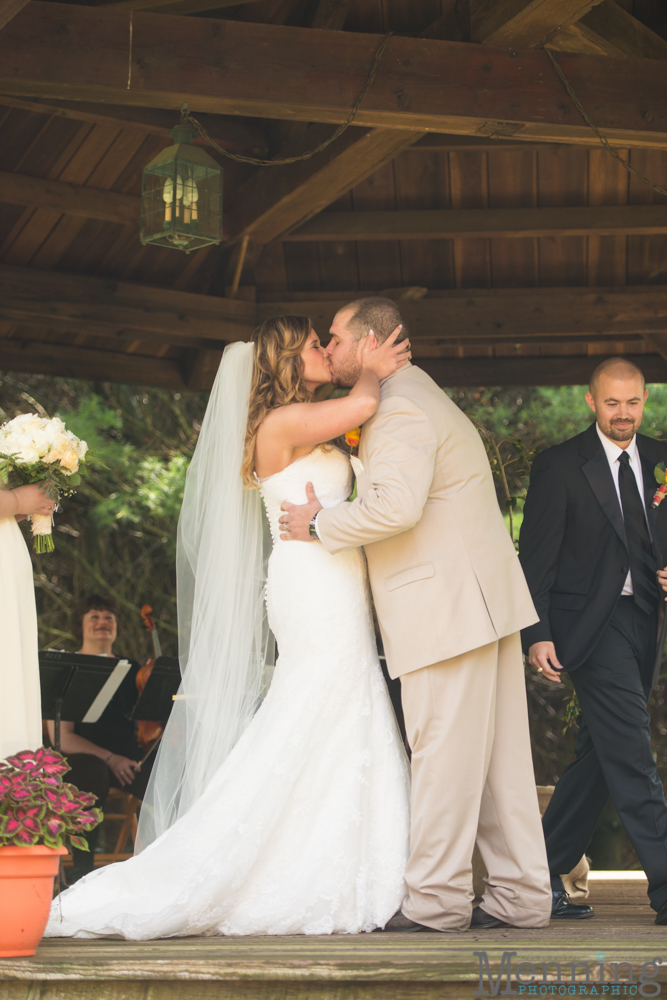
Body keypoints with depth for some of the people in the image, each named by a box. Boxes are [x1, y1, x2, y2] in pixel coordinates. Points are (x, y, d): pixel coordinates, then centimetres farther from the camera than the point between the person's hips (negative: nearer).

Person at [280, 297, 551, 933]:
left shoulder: (400, 409, -12)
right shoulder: (418, 395, 22)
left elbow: (397, 506, -27)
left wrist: (319, 523, -14)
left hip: (447, 607, -10)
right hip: (479, 599, 10)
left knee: (443, 752, -6)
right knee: (497, 754, 10)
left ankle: (435, 902, -1)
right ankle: (520, 897, 14)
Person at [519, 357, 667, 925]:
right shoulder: (560, 466, -4)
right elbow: (535, 557, -6)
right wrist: (536, 635, -13)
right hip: (589, 622, -6)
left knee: (602, 757, 9)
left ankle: (545, 877, 19)